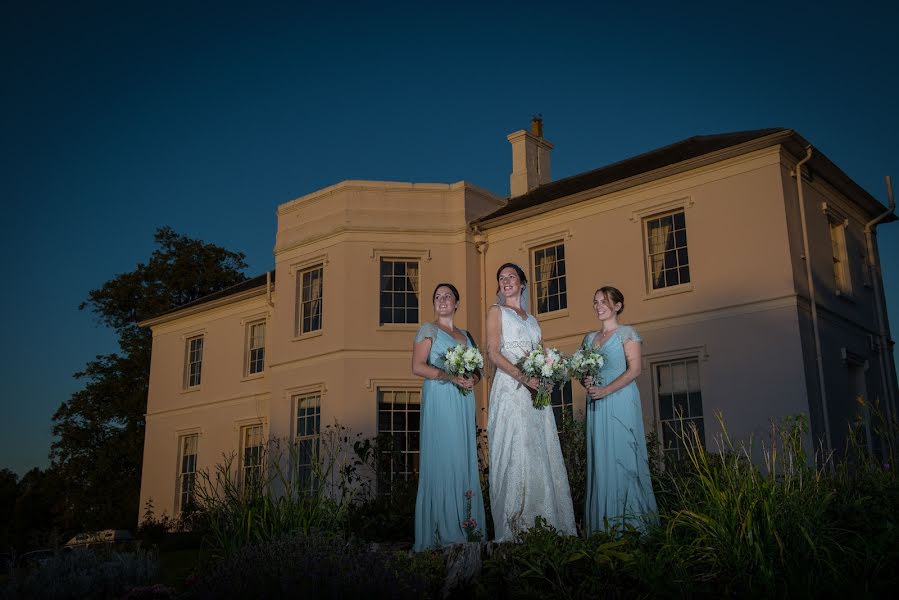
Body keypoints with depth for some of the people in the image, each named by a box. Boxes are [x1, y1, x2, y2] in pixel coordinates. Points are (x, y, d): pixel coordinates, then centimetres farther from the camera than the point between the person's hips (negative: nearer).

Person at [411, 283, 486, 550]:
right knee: (442, 460, -9)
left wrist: (473, 378, -1)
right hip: (439, 400, -6)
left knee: (465, 459, 2)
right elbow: (417, 367, -7)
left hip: (463, 401, 6)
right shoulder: (428, 329, 5)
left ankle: (466, 525, 5)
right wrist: (449, 376, -17)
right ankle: (443, 531, -8)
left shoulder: (465, 334, 22)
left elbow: (476, 368, 22)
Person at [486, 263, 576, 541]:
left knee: (541, 455, 3)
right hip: (510, 389, -5)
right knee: (515, 454, -9)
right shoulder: (496, 311, 7)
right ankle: (515, 530, -6)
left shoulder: (532, 319, 23)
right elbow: (493, 353, -6)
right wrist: (522, 377, -19)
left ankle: (547, 526, 8)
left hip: (535, 391, 6)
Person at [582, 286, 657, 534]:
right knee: (600, 457, 3)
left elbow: (634, 369, -9)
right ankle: (604, 524, 7)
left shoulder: (626, 333, 1)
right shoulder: (590, 338, 18)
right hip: (596, 405, 6)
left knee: (622, 455, -7)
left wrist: (606, 390, -17)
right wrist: (586, 383, -4)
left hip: (620, 401, -5)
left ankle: (628, 521, -1)